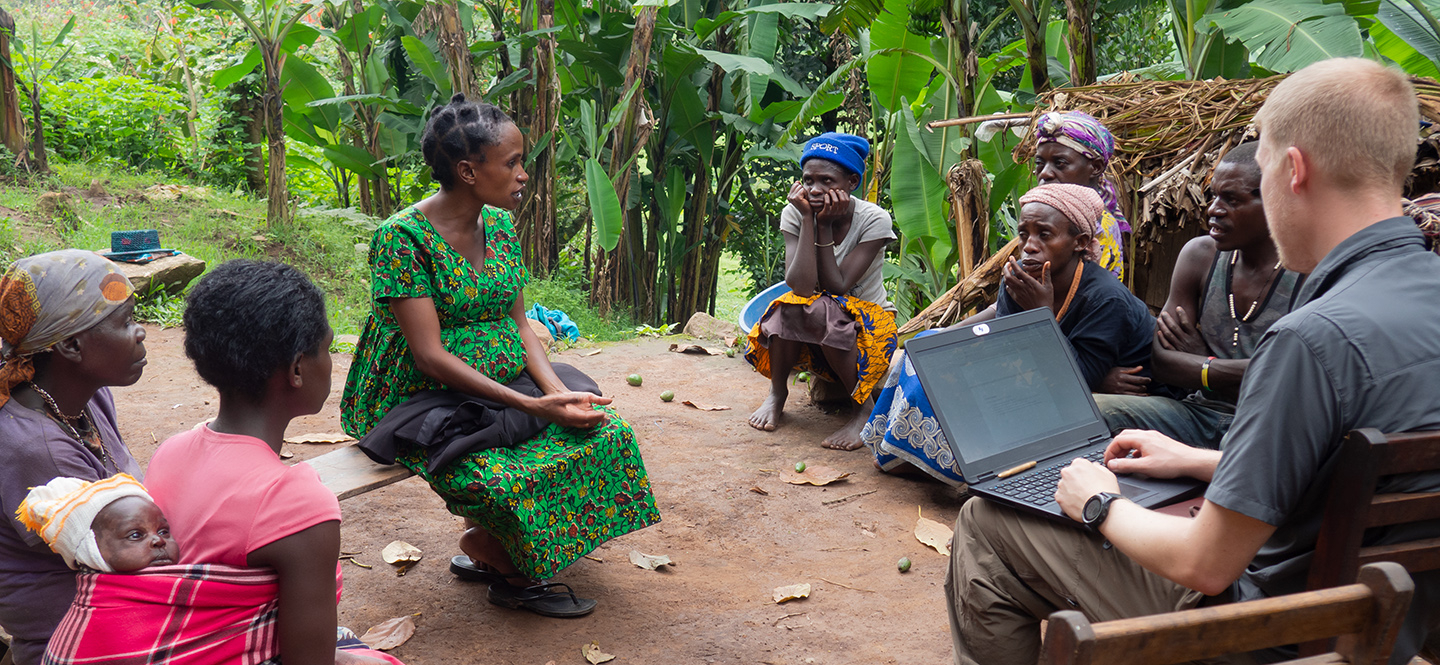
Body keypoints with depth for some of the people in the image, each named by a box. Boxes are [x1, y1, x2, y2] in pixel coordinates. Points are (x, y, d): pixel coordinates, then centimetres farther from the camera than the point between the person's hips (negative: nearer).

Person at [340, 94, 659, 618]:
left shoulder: (501, 224, 4)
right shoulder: (403, 237, -19)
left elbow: (519, 325, 7)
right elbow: (431, 357, -22)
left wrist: (558, 392, -12)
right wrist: (531, 406, -27)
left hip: (505, 386, 8)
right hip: (427, 401, -8)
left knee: (605, 431, -8)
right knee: (506, 480, -30)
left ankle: (487, 551, 5)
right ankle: (489, 552, 5)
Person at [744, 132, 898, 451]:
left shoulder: (875, 220, -17)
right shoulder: (794, 213, -11)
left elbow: (836, 288, -25)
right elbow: (801, 286, -26)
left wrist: (825, 225, -26)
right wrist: (809, 219, -27)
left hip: (866, 321, -2)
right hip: (808, 334, 2)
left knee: (822, 310, -35)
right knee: (790, 306, -32)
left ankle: (865, 407, -18)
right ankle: (777, 392, -8)